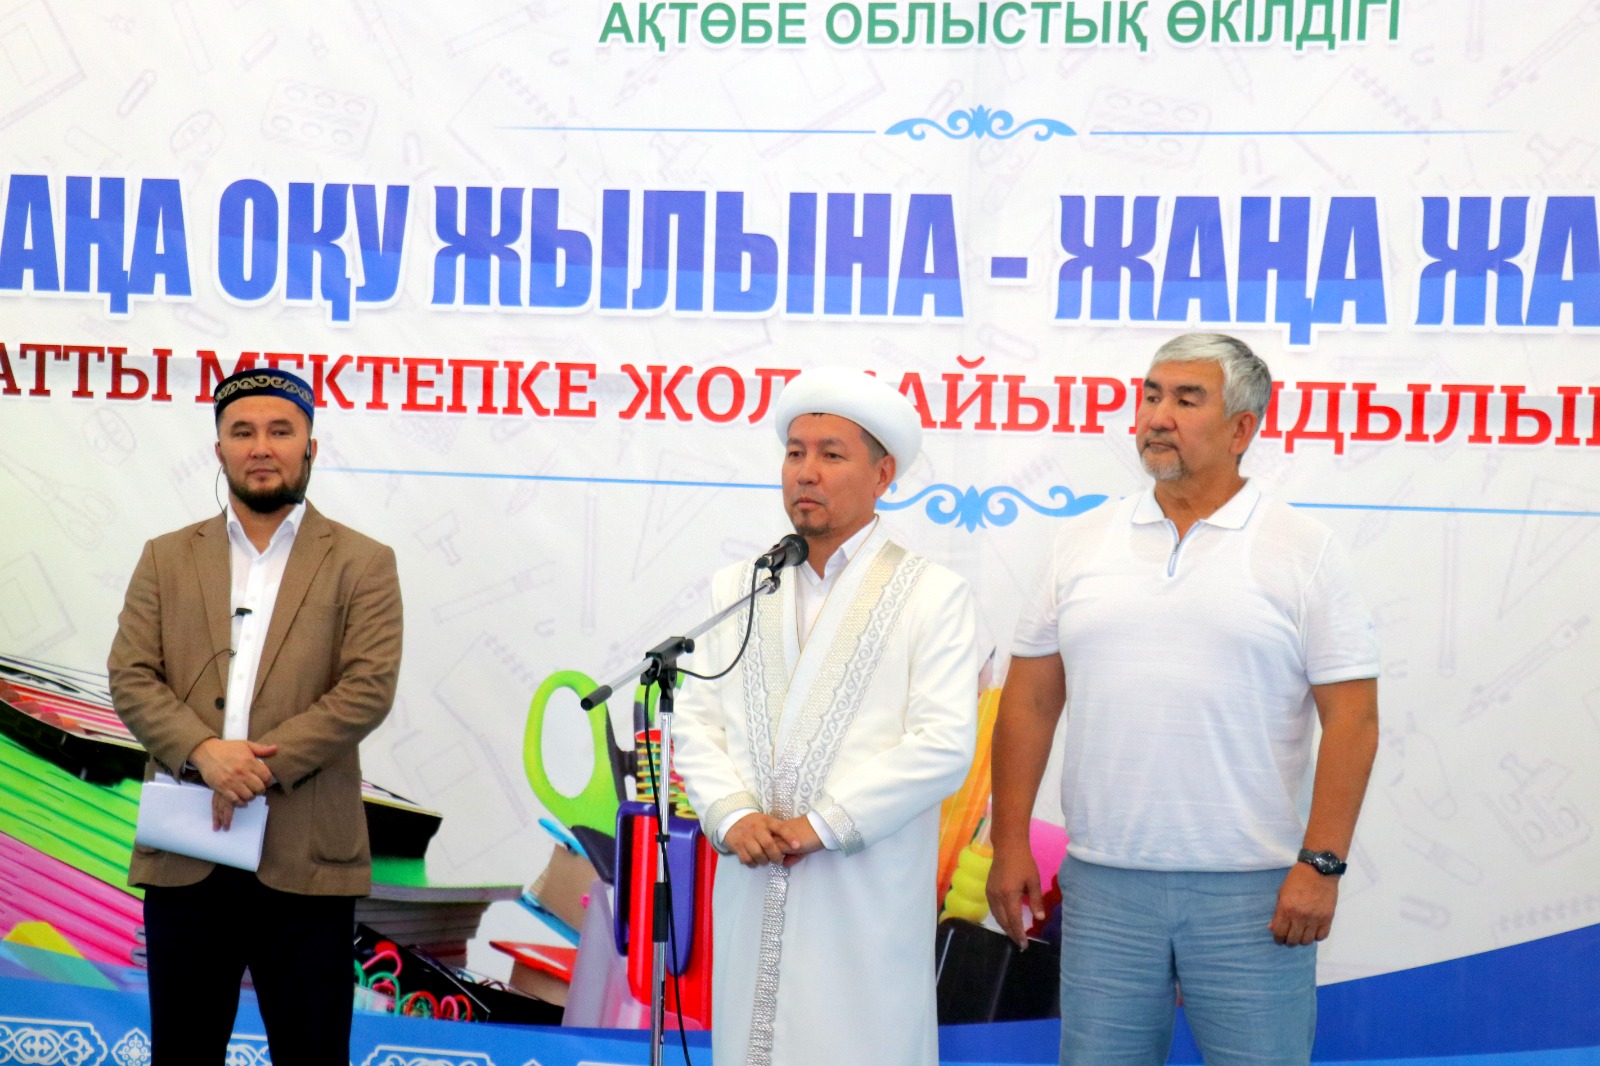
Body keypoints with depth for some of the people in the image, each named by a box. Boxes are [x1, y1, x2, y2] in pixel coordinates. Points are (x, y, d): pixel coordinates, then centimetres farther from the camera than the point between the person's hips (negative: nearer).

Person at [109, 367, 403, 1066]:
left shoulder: (362, 563, 5)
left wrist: (267, 765, -16)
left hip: (306, 858, -2)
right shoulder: (167, 559, 13)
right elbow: (130, 677, 3)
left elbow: (369, 687, -6)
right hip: (183, 854, 2)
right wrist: (203, 752, -15)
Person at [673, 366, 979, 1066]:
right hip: (751, 887, 4)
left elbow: (943, 745, -9)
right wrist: (733, 815, -9)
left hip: (868, 896, -3)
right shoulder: (736, 589, 14)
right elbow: (697, 720, 9)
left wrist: (822, 823, -14)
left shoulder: (933, 594, 0)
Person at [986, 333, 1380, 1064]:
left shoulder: (1304, 552, -1)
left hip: (1252, 893, -3)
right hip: (1103, 885, 3)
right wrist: (1010, 844, 3)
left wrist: (1321, 862, -12)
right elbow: (1030, 701, 9)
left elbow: (1351, 717, -5)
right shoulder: (1084, 543, 8)